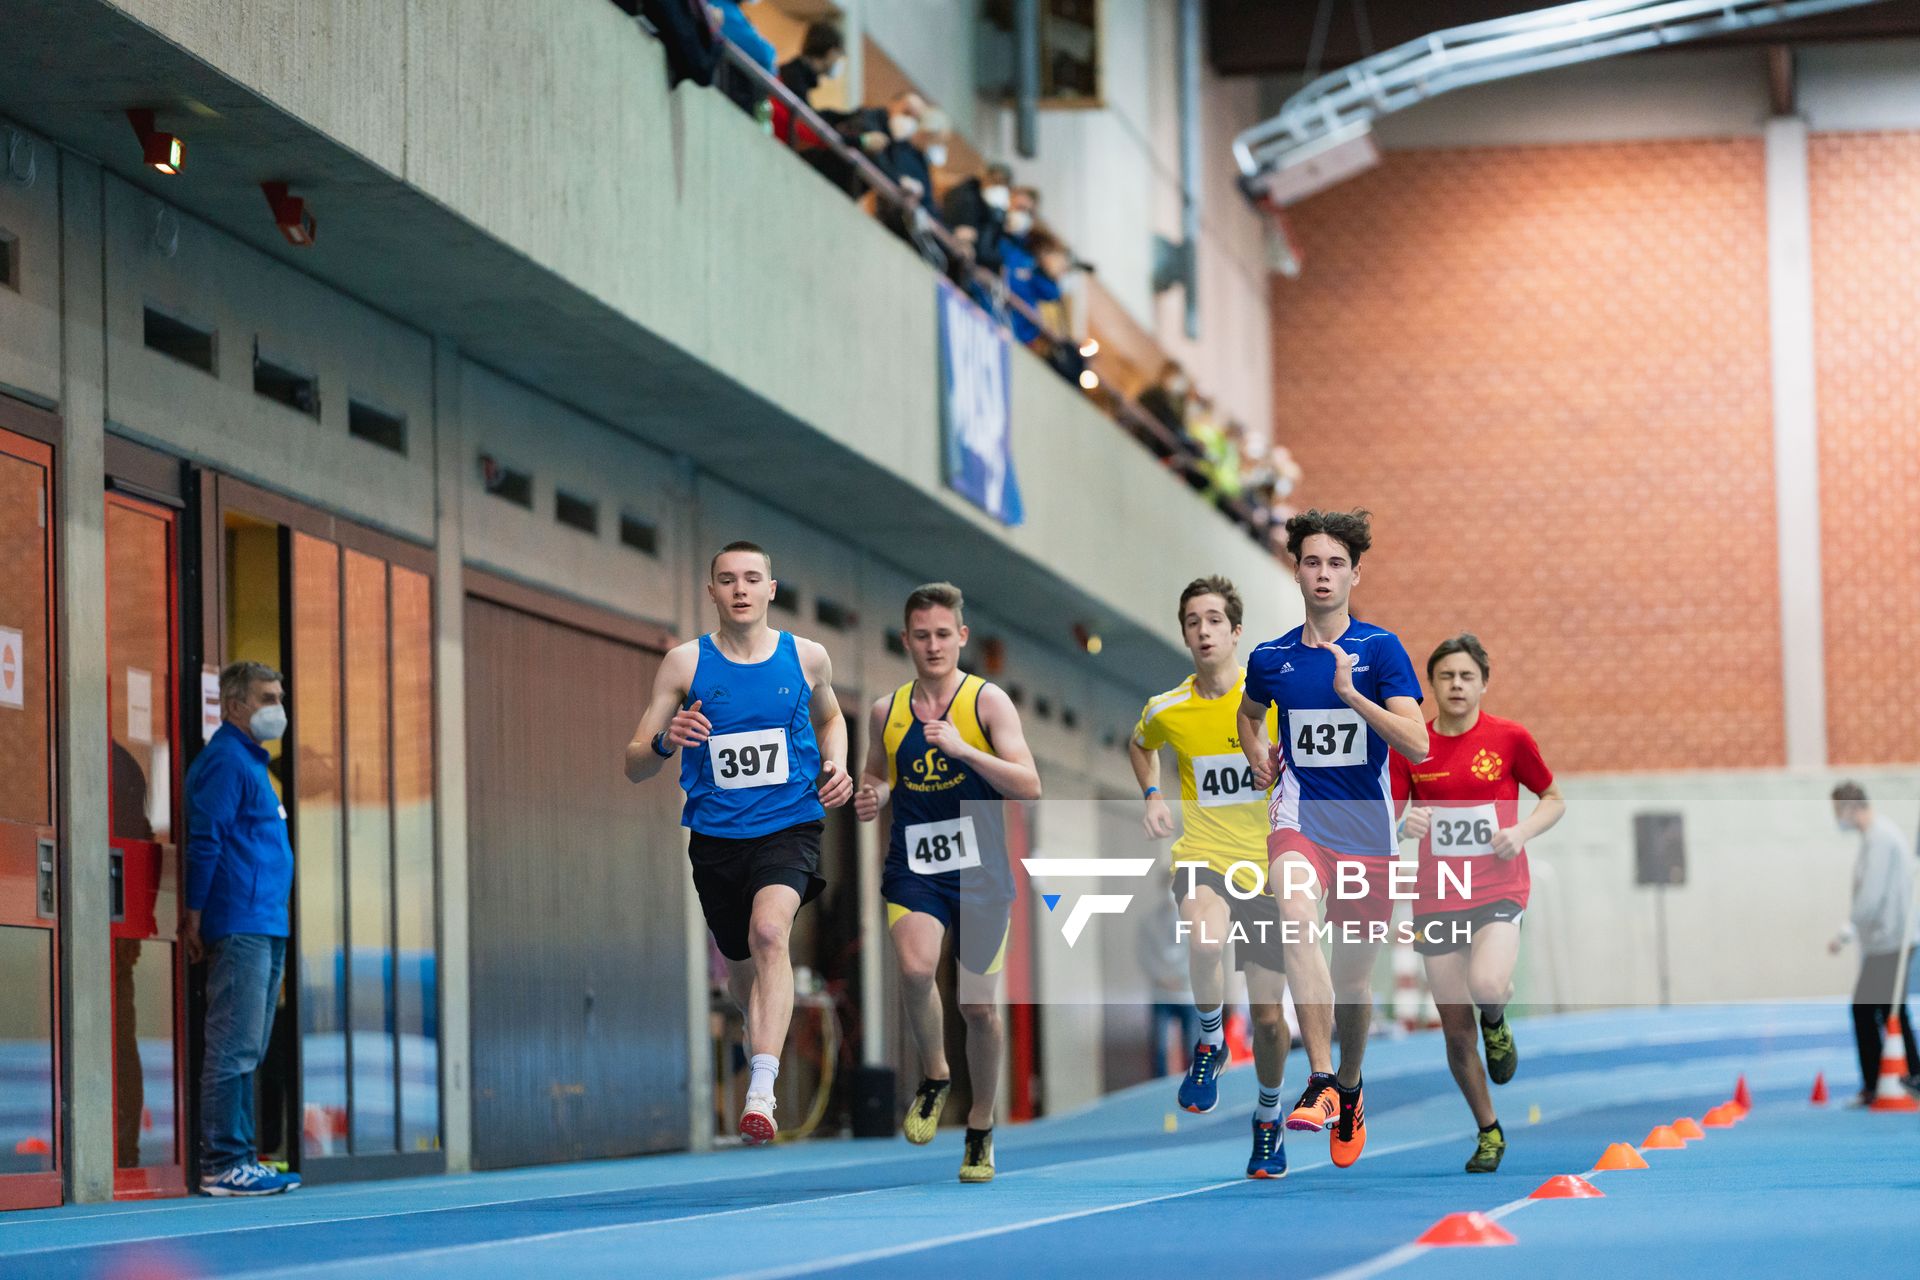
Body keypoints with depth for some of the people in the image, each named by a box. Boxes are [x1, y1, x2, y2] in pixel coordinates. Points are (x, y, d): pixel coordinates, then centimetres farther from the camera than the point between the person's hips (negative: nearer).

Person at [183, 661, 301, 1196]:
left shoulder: (250, 761, 21)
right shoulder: (225, 760, -9)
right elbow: (204, 841, -15)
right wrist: (196, 917, -18)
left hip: (266, 928, 10)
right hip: (240, 927, -10)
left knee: (247, 1050, 10)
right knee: (234, 1047, -10)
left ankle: (239, 1160, 13)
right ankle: (223, 1164, -9)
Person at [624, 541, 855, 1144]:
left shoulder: (807, 657, 2)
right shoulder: (685, 663, -2)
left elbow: (829, 716, 25)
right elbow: (634, 767, -1)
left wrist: (837, 766, 5)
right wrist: (666, 742, -24)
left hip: (789, 826, -2)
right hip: (715, 835, 2)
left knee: (769, 933, -28)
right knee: (740, 966, 14)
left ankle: (761, 1089, -34)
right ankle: (767, 1036, 50)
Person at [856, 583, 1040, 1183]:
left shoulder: (988, 701, -4)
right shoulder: (886, 711, 6)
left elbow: (1029, 786, -12)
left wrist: (964, 749, -24)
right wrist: (869, 798, -1)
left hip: (980, 870, -1)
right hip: (912, 868, 1)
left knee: (980, 1005, 2)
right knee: (915, 968, -27)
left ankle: (980, 1130, 23)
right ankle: (935, 1076, 0)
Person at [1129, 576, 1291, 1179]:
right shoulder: (1166, 710, 2)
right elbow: (1139, 744, 26)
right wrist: (1152, 796, 10)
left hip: (1270, 868, 0)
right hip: (1203, 858, 0)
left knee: (1269, 1016, 4)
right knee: (1203, 942, -36)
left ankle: (1269, 1116, 31)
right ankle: (1210, 1041, -8)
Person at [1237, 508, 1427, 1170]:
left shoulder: (1380, 648, -3)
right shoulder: (1271, 658, 5)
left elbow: (1418, 745, -13)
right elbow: (1250, 713, 29)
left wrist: (1350, 693, -20)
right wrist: (1259, 758, 10)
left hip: (1366, 826, 0)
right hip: (1299, 816, 0)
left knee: (1353, 977, 9)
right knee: (1297, 918, -32)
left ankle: (1349, 1087, 37)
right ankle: (1319, 1080, -33)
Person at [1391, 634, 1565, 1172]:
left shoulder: (1509, 738, -1)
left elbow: (1554, 800, 9)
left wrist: (1522, 831, -10)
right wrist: (1404, 824, -17)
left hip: (1498, 890, -2)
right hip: (1436, 898, 2)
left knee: (1486, 986, -30)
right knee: (1456, 1031, 3)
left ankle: (1497, 1022, 8)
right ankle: (1489, 1133, 22)